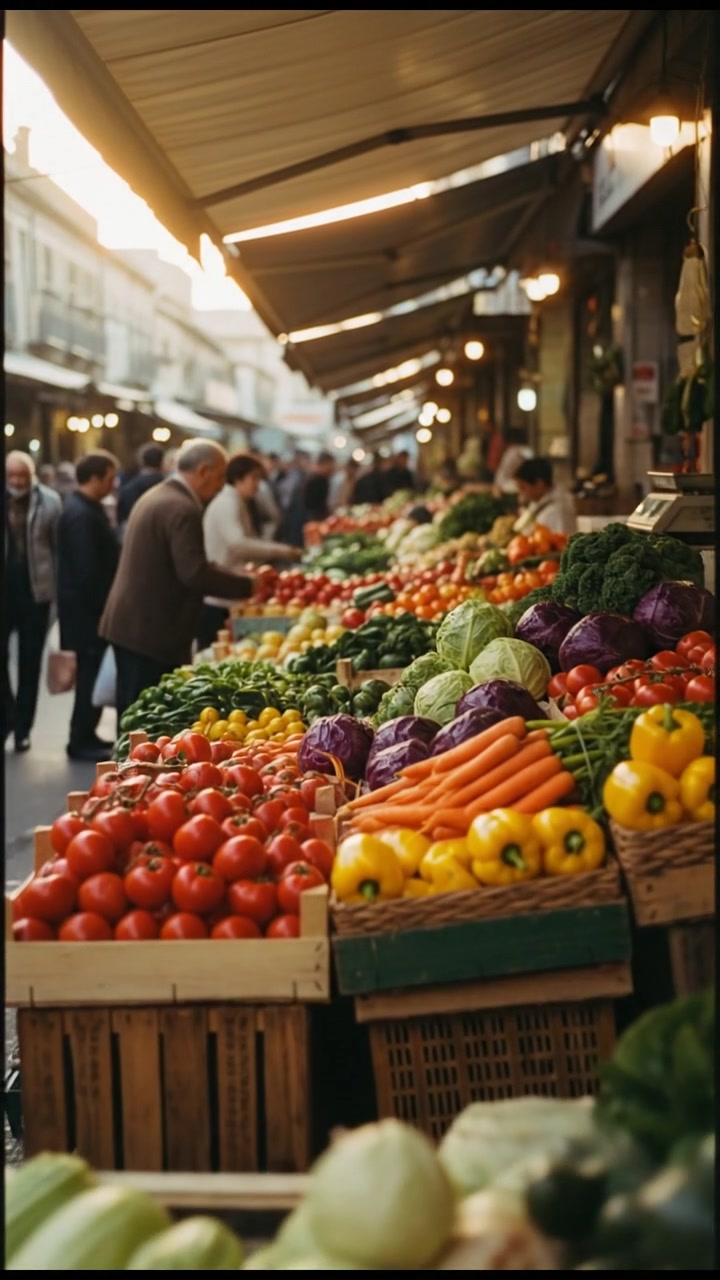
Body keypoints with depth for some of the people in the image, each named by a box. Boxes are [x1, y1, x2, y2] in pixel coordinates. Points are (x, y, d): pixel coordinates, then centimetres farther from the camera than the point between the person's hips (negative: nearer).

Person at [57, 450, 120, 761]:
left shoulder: (86, 509, 13)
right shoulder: (81, 515, -20)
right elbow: (87, 569, -24)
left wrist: (105, 602, 14)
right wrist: (101, 605, -16)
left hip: (88, 607, 10)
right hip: (85, 608, -10)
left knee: (91, 673, 15)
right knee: (91, 674, -4)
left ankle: (85, 735, 23)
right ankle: (81, 741, 4)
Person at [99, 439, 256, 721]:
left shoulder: (156, 496, 14)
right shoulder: (182, 509, -18)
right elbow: (195, 573, -24)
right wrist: (248, 585, -14)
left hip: (130, 624, 10)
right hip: (152, 632, -10)